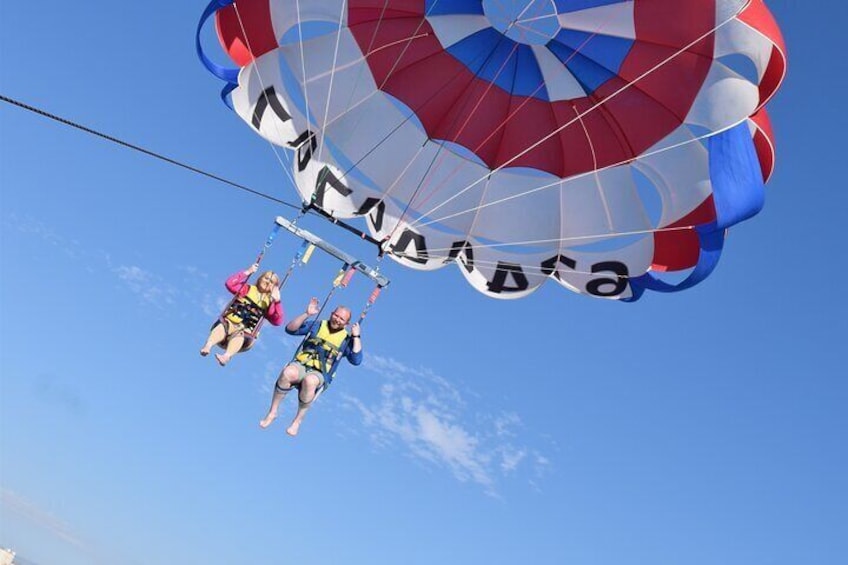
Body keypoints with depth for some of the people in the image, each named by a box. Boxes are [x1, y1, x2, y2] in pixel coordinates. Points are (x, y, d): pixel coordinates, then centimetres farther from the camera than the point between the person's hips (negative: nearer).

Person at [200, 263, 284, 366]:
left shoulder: (269, 303, 15)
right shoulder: (248, 289, 17)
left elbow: (277, 321, 0)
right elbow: (230, 284, 1)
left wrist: (277, 301, -11)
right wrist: (247, 272, -2)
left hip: (246, 332, -1)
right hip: (229, 323, 1)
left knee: (239, 335, -36)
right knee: (222, 326, -34)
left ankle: (226, 356, -62)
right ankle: (208, 346, -57)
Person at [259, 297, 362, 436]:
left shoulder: (346, 339, 10)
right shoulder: (317, 326, 12)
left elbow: (356, 360, -5)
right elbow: (290, 329, 4)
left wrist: (356, 337, -10)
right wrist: (306, 314, -6)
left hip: (319, 374, -1)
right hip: (300, 366, 1)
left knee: (309, 381, -39)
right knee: (288, 372, -36)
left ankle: (298, 420, -20)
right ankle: (272, 412, -17)